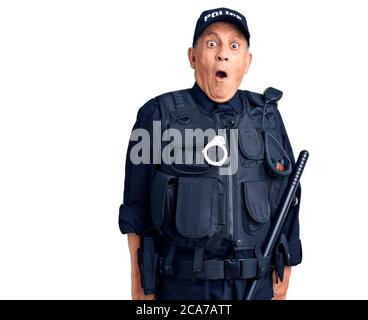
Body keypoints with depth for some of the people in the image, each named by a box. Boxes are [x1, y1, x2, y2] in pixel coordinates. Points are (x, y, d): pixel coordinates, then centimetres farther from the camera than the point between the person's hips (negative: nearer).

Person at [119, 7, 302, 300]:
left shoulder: (268, 118, 2)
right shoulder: (158, 116, -6)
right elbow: (137, 212, -2)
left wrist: (281, 290, 5)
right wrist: (142, 292, -2)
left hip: (255, 287, 3)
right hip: (181, 288, -2)